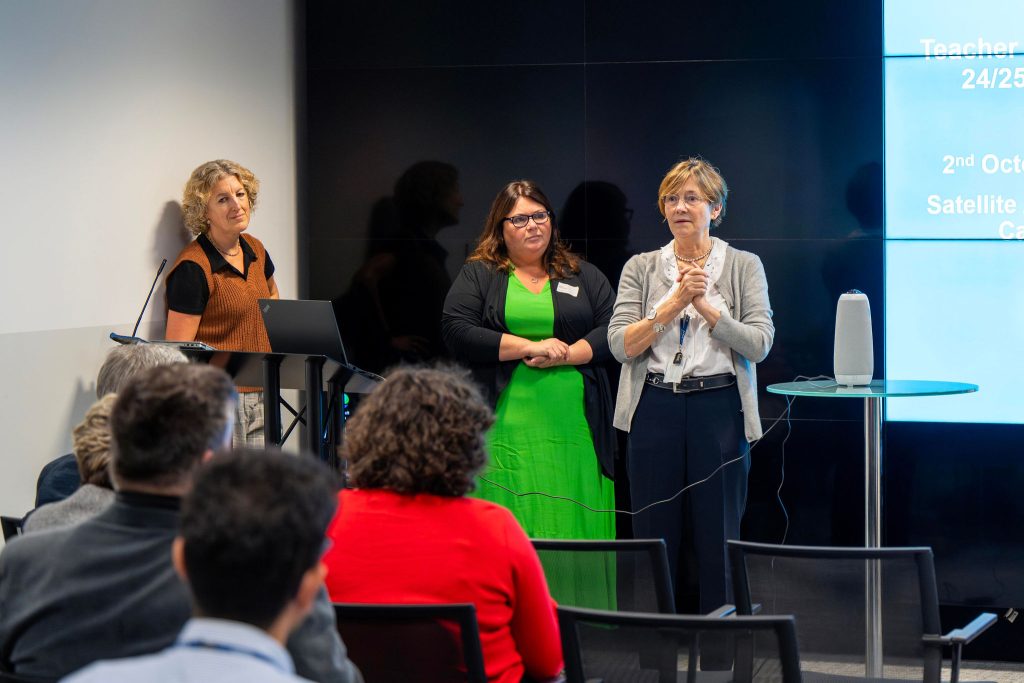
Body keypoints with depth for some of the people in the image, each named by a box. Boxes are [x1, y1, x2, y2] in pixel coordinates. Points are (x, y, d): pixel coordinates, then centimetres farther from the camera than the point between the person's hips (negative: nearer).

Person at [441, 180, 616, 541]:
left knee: (573, 528, -2)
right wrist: (530, 347, -11)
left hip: (573, 427, 2)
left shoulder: (583, 275, 16)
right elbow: (457, 332, -5)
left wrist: (564, 355, -10)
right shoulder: (477, 274, 9)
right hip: (506, 426, -2)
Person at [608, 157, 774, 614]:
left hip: (719, 409, -1)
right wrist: (673, 304, -12)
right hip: (656, 409, 2)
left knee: (717, 537, 2)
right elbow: (620, 344, -2)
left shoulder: (743, 267, 5)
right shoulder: (641, 269, 9)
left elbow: (759, 343, -6)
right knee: (655, 536, 4)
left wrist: (706, 306, -12)